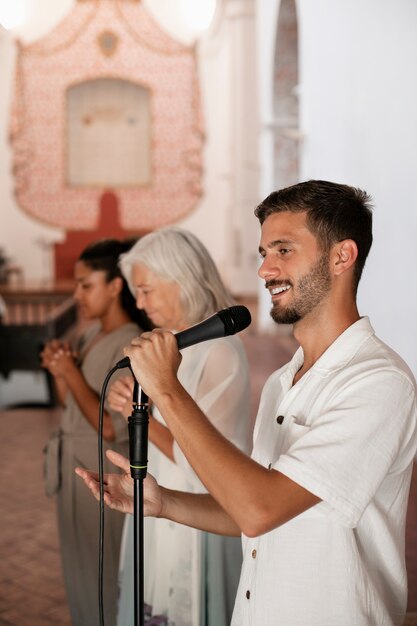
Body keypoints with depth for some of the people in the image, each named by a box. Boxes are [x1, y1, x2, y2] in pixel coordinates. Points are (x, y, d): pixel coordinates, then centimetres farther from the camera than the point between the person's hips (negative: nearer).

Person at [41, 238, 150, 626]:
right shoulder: (91, 334, 6)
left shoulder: (131, 347, -20)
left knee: (107, 576, 5)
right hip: (74, 468, 9)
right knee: (80, 571, 20)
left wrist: (71, 373, -19)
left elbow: (112, 428, -23)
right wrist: (57, 370, -4)